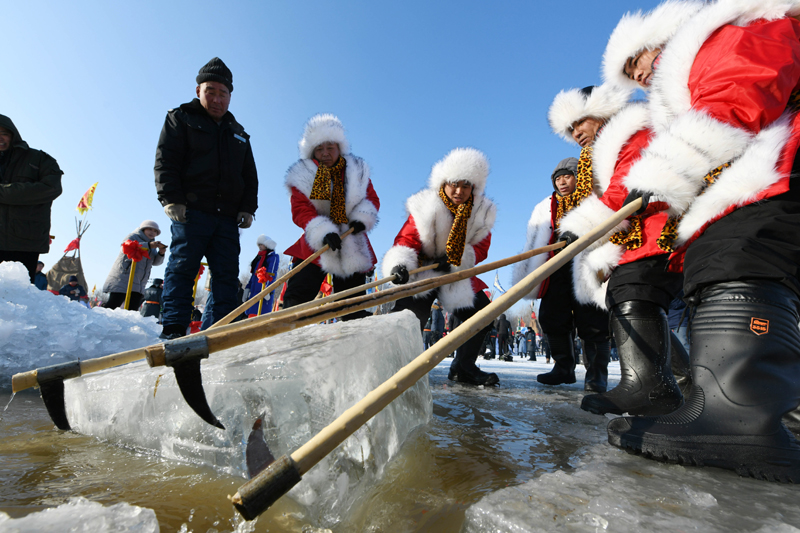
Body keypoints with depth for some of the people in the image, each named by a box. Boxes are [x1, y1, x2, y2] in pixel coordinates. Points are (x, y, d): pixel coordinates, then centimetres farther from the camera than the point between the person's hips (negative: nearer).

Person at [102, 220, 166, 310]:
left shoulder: (152, 247, 22)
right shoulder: (133, 237, 2)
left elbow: (155, 262, 14)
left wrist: (161, 253, -8)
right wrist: (148, 245, -26)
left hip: (138, 285, 6)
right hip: (123, 278, -6)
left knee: (133, 308, -2)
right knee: (113, 304, -12)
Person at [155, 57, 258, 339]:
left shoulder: (239, 133, 24)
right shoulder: (181, 118, 11)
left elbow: (250, 176, 21)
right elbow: (165, 162, 1)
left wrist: (248, 208, 7)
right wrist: (171, 199, -11)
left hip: (228, 217, 4)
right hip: (191, 210, -4)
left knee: (227, 274, 0)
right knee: (182, 267, -8)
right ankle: (173, 330, -5)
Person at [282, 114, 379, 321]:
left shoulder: (357, 171, 8)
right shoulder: (302, 175, -1)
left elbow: (372, 199, 8)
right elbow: (300, 209, -11)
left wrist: (362, 218, -15)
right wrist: (324, 232, -29)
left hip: (353, 248, 2)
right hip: (315, 247, -2)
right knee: (295, 299, -10)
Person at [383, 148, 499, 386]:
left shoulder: (482, 212, -1)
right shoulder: (425, 206, -12)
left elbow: (480, 248, -1)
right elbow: (406, 239, -19)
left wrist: (455, 259, -21)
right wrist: (400, 264, -41)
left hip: (457, 276, 4)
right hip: (421, 272, -4)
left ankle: (463, 368, 17)